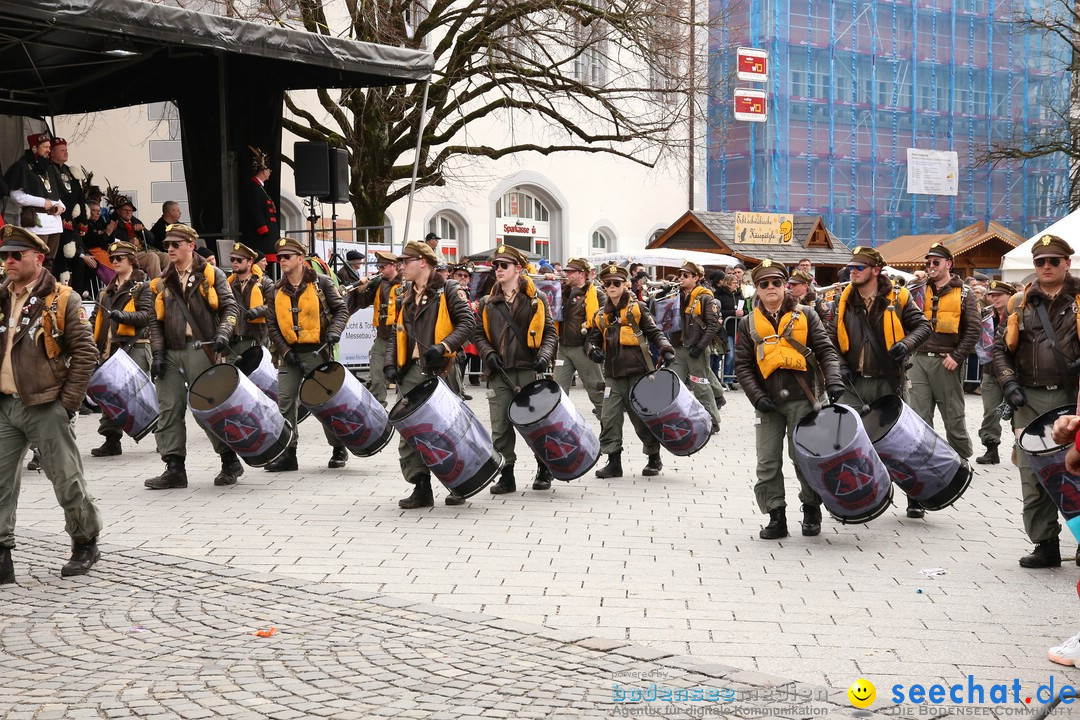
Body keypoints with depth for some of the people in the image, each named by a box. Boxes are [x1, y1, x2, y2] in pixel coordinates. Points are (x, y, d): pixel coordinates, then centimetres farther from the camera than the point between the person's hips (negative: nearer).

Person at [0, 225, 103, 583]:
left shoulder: (61, 300, -6)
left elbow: (85, 352, -8)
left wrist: (69, 402, -10)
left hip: (46, 406, -5)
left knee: (67, 480, 3)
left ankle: (86, 543, 21)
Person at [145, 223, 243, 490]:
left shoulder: (211, 274, 5)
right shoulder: (162, 283, 16)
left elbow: (229, 307, 0)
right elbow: (156, 321, 13)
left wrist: (223, 333, -16)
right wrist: (157, 352, 2)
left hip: (200, 349, -4)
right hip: (170, 352, 4)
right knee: (169, 410, -1)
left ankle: (230, 462, 11)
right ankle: (174, 469, 3)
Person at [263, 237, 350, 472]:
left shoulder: (321, 283, -2)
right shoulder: (277, 290, 8)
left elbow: (341, 309, 1)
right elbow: (272, 325, 8)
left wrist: (334, 331, -16)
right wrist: (284, 350, -3)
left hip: (317, 352, -4)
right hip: (290, 354, 4)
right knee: (285, 401, -2)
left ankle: (339, 449, 19)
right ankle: (288, 454, 4)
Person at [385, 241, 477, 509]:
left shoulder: (445, 290, -1)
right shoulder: (402, 296, 16)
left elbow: (467, 321, -9)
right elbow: (396, 334, 18)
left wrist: (444, 346, -20)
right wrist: (390, 363, 3)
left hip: (438, 369, -5)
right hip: (410, 371, 5)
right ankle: (421, 487, 5)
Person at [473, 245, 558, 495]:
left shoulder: (536, 299, 5)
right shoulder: (487, 303, 12)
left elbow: (549, 332, 5)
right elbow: (479, 334, 14)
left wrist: (545, 354, -11)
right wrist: (488, 353, -4)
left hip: (529, 370, -2)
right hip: (499, 373, 2)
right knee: (500, 427, 0)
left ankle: (544, 470, 20)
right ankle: (506, 476, 10)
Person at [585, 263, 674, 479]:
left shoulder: (638, 308, 3)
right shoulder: (601, 315, 13)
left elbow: (654, 332, 1)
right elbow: (592, 338, 14)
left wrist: (665, 350, -15)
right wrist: (593, 350, -9)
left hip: (638, 372, -3)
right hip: (613, 376, 4)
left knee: (643, 418, 4)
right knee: (609, 419, -3)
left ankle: (654, 459, 20)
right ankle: (613, 462, 5)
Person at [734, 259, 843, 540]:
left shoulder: (805, 317, 6)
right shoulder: (748, 324, 8)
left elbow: (825, 351, 3)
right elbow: (742, 365, 5)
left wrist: (833, 381, -14)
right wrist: (757, 397, -7)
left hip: (801, 399, -2)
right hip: (768, 402, 2)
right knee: (768, 462, 1)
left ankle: (811, 510, 20)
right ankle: (776, 517, 9)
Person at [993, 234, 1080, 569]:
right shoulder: (1020, 303, 12)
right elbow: (1001, 348, 15)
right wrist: (1009, 381, 0)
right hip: (1029, 400, 3)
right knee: (1033, 476, 3)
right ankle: (1045, 544, 13)